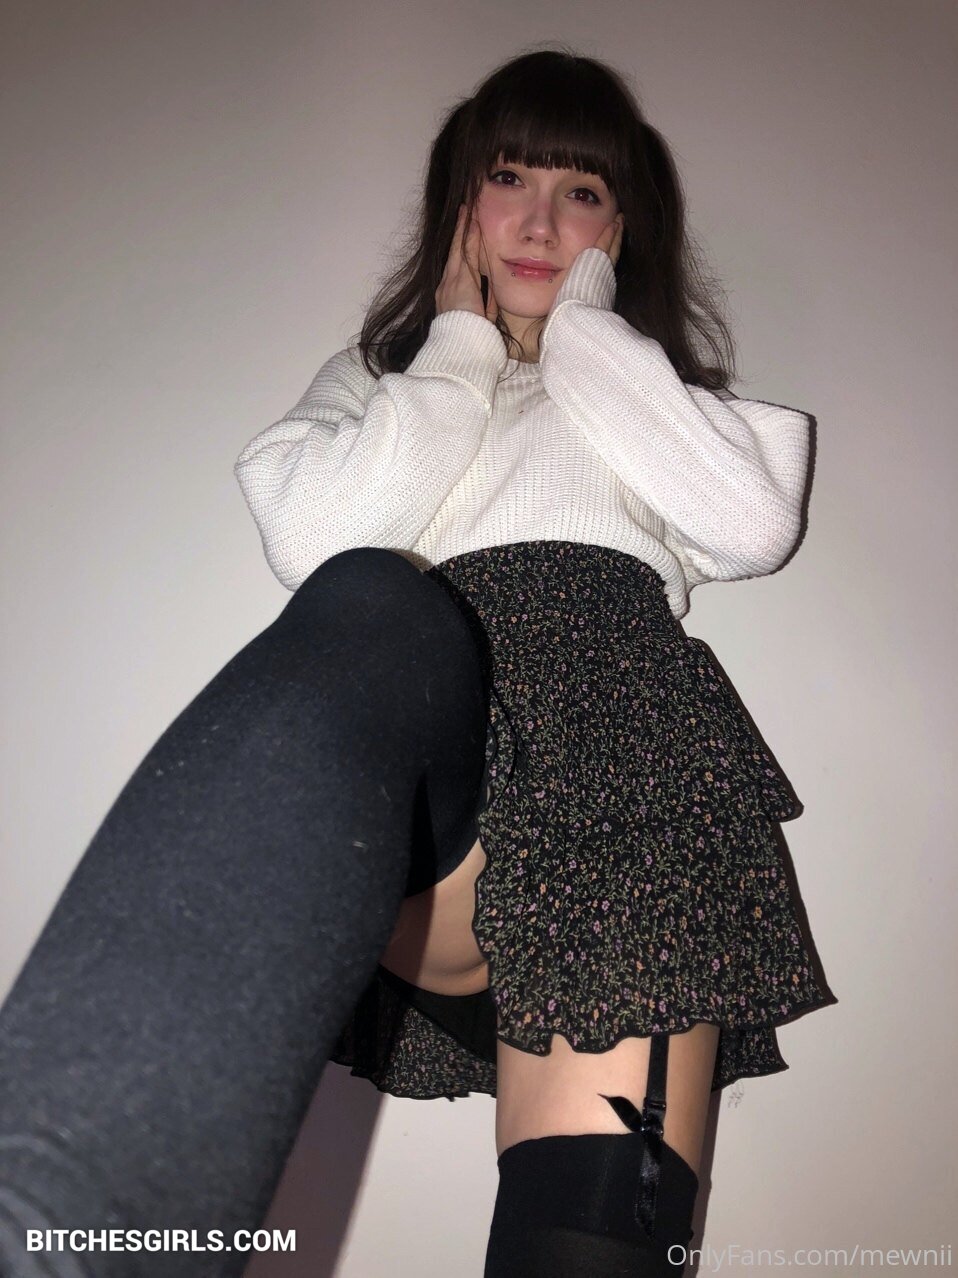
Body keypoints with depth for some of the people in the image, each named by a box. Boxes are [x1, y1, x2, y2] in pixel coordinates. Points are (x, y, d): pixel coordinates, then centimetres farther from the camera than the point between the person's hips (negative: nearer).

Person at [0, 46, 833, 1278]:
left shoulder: (655, 383, 33)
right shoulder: (377, 375, 32)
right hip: (398, 690, -1)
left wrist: (586, 326, 16)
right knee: (367, 610, -39)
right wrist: (462, 346, 16)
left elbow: (756, 525, 8)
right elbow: (313, 541, 7)